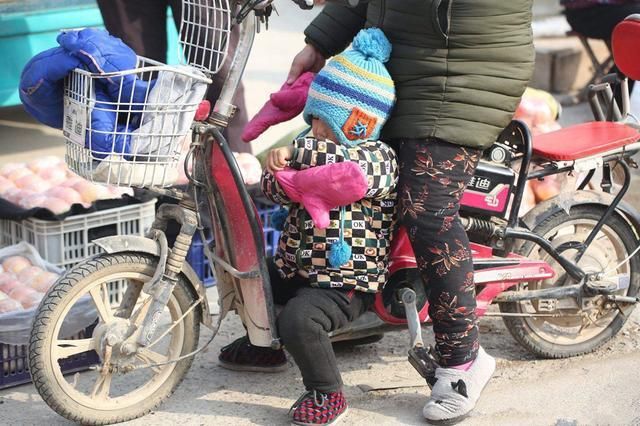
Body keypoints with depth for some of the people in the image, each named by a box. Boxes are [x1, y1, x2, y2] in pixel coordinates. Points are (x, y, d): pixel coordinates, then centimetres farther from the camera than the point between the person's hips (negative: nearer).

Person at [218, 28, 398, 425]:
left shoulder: (380, 158, -16)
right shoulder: (317, 150, 8)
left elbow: (349, 163, -37)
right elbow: (276, 190, 5)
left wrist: (296, 151, -28)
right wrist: (280, 169, -18)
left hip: (347, 282, -9)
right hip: (295, 266, 9)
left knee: (298, 319, -30)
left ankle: (327, 392, -7)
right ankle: (263, 345, 39)